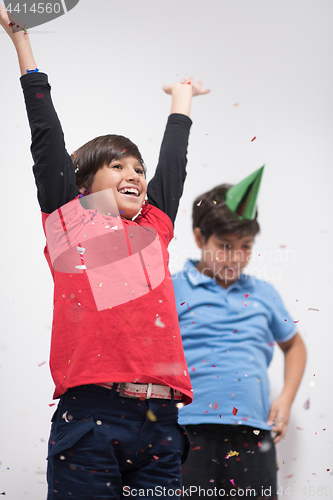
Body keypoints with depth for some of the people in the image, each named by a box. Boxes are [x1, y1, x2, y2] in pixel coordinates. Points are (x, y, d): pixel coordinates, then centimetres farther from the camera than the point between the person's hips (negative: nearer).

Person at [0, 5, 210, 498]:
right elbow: (47, 138, 14)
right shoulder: (69, 218, 11)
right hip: (90, 416, -4)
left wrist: (181, 100, 50)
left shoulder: (155, 226, 20)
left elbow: (172, 162, 34)